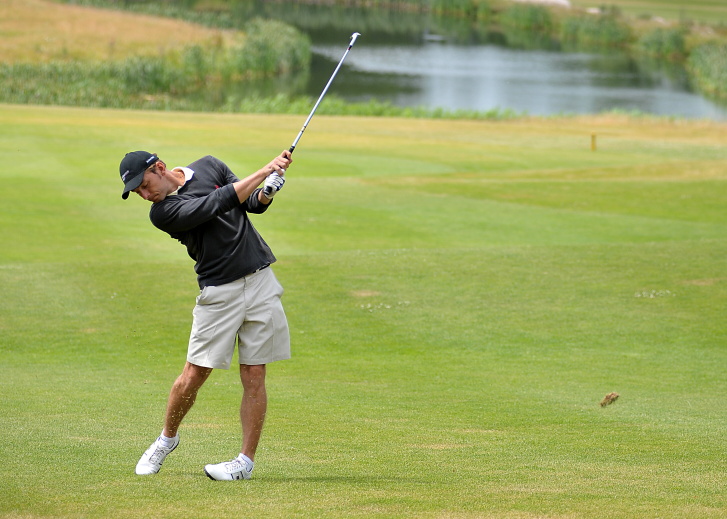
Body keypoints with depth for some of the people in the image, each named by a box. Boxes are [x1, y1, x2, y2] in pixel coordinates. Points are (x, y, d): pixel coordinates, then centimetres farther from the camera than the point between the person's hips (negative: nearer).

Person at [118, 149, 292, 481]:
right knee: (193, 376, -3)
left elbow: (252, 204, 12)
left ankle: (246, 460, 5)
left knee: (254, 376, -1)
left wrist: (265, 194, -11)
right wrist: (267, 170, -18)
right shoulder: (163, 212, -11)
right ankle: (167, 438, 22)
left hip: (260, 282, 2)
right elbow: (222, 201, -19)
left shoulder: (209, 166, 6)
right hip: (219, 293, -2)